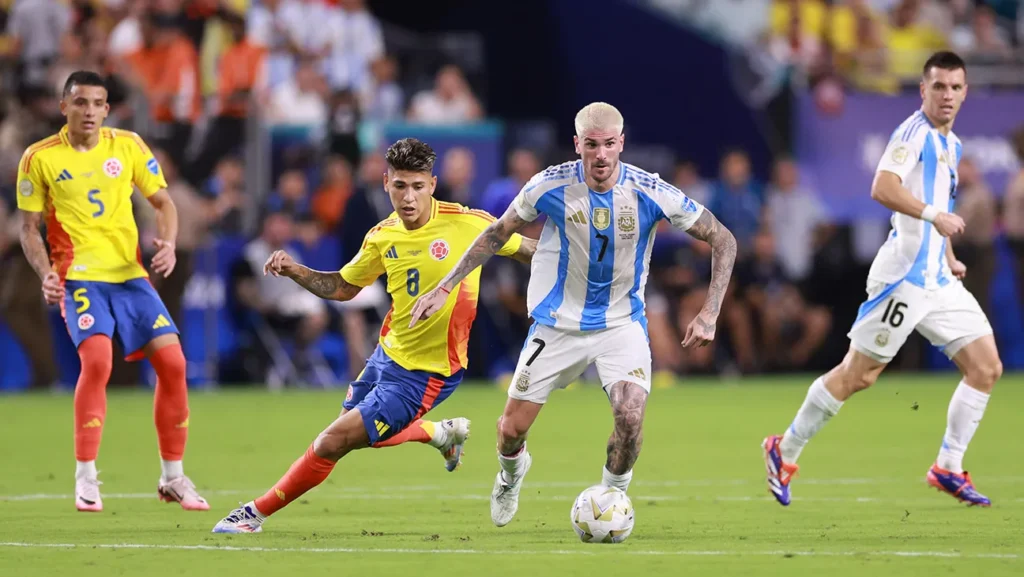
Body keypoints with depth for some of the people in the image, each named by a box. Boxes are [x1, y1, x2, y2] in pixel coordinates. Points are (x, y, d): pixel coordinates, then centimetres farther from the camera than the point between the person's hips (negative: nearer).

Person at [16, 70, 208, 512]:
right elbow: (29, 228, 5)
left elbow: (162, 201, 12)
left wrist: (168, 244, -7)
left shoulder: (127, 146, 7)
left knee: (172, 362, -5)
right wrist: (46, 273, -12)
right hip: (79, 276, -4)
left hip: (130, 273, 4)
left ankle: (172, 477, 11)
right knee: (97, 359, -25)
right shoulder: (40, 158, 0)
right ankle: (85, 478, -15)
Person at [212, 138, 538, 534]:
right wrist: (294, 271, -5)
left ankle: (257, 513, 11)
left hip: (424, 374, -6)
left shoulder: (467, 224, -19)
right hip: (388, 353, 7)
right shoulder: (382, 237, -4)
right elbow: (343, 288, 10)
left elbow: (527, 250, -6)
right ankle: (442, 433, 45)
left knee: (332, 443, -8)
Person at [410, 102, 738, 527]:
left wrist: (710, 313, -16)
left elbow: (722, 240, -8)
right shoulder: (550, 186, -15)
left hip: (621, 322, -1)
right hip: (557, 324, 1)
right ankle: (511, 475, 41)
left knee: (630, 416, -25)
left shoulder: (650, 193, -17)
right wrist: (444, 288, -2)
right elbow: (498, 233, 2)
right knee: (512, 430, 3)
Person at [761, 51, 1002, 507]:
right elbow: (883, 188, -26)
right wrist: (933, 214, -35)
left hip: (938, 280, 9)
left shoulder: (951, 144, 18)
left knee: (986, 367, 0)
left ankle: (948, 468, 7)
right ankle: (784, 450, 10)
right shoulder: (914, 132, -10)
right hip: (903, 277, -9)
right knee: (858, 373, -5)